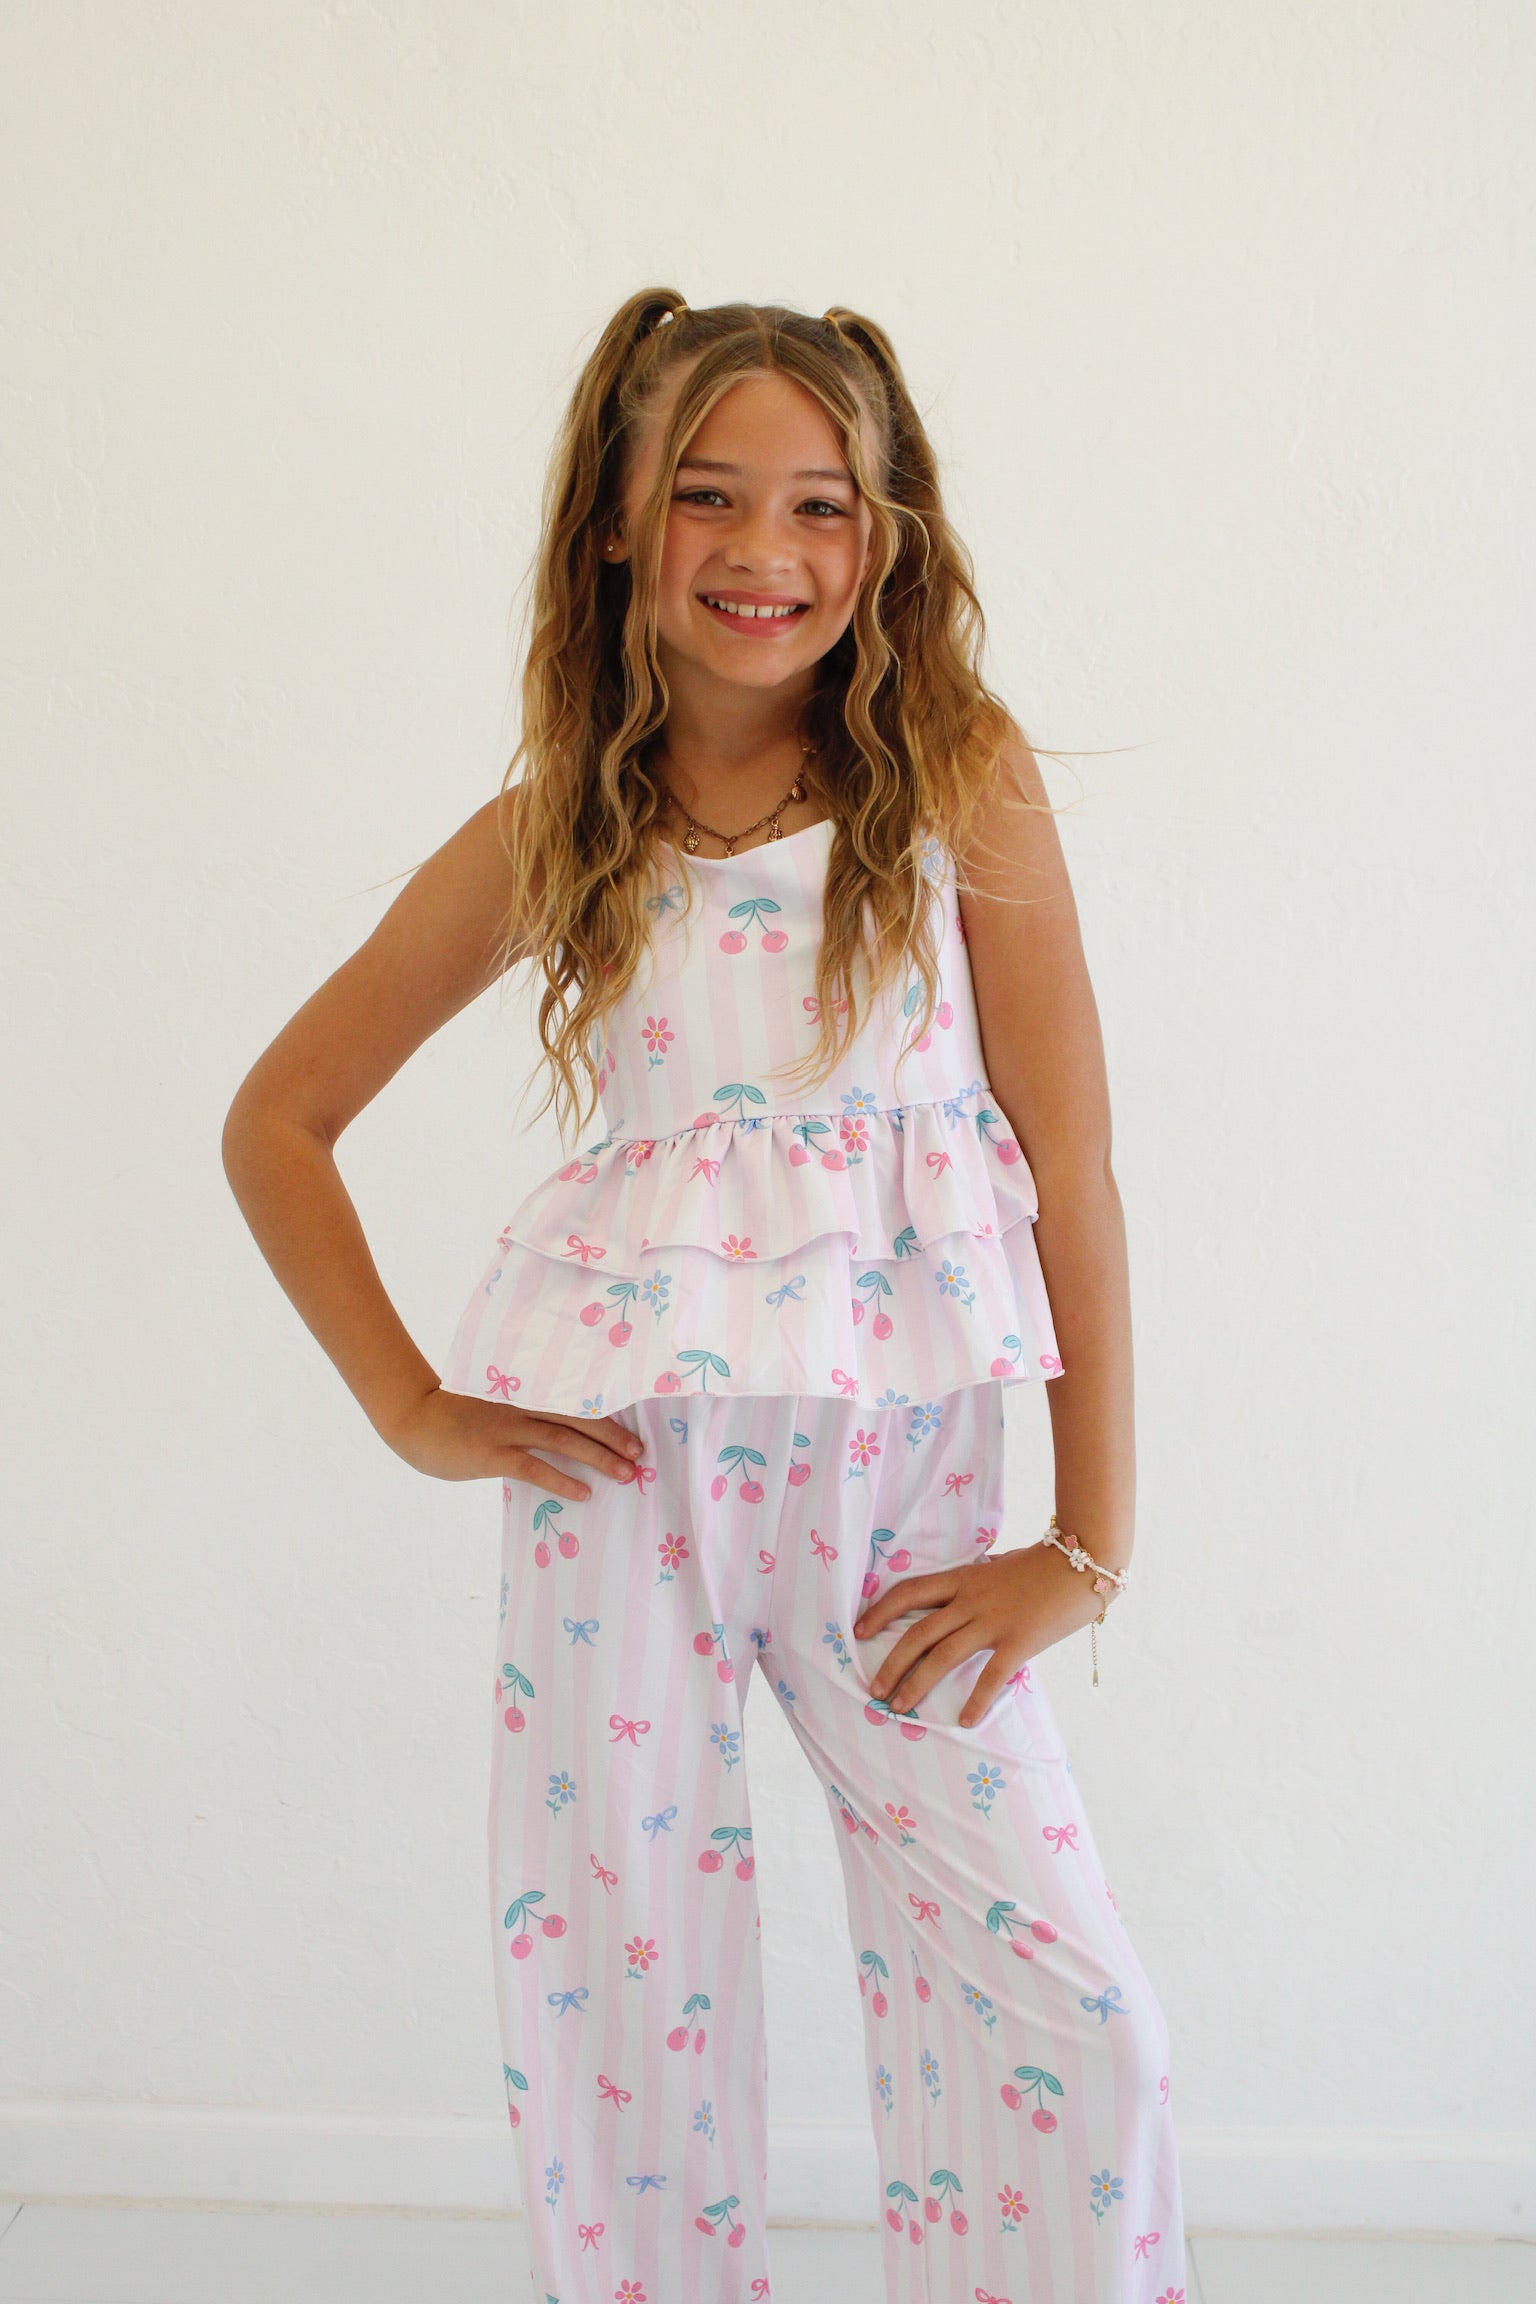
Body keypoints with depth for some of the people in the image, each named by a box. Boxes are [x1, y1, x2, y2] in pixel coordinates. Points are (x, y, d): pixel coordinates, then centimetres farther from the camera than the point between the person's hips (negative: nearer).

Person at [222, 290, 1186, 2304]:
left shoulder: (960, 777, -1)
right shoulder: (549, 834, 4)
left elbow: (1071, 1165, -2)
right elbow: (276, 1121, 11)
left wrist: (1090, 1543, -4)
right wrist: (415, 1408, 2)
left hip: (903, 1465, -1)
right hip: (623, 1458, 1)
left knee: (1066, 2015, -1)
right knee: (612, 1985, 10)